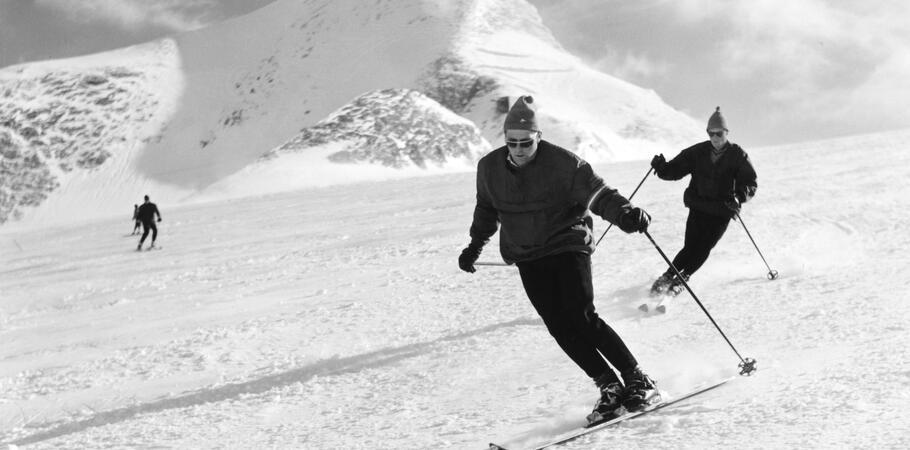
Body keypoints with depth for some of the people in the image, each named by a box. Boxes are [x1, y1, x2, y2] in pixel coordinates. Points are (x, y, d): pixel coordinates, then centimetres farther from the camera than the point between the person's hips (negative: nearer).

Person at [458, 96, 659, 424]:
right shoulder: (490, 168, 1)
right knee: (559, 327, -8)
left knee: (582, 318, -17)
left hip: (567, 246, -4)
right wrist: (475, 245, 22)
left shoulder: (563, 163, -14)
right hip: (527, 258, 4)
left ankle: (637, 380, -6)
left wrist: (625, 213, -34)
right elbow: (486, 209, 18)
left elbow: (597, 193, -16)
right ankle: (610, 387, -2)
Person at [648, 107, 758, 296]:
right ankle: (667, 276, 2)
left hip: (722, 211, -1)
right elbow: (676, 169, 3)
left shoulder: (737, 156, -2)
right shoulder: (698, 152, 4)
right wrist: (662, 168, -18)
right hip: (698, 207, 1)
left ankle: (682, 278, 0)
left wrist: (739, 197, -24)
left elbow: (751, 184, -4)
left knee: (703, 248, -11)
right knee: (690, 246, -9)